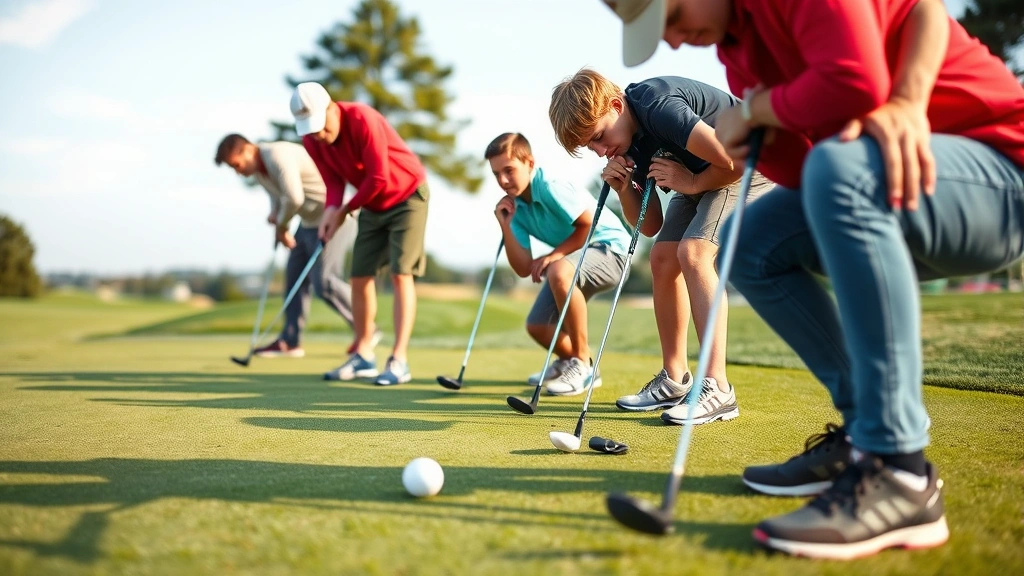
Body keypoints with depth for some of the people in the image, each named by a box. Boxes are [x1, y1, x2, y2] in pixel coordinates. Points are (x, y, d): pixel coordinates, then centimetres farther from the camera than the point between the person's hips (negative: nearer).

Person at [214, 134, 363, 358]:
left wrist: (282, 226, -13)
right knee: (294, 275, 8)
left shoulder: (278, 156, -23)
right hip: (310, 221, 10)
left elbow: (294, 198, -31)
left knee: (322, 280, -14)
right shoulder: (257, 168, 8)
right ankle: (290, 342, 15)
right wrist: (274, 213, 0)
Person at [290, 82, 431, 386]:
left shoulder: (362, 119, -28)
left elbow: (379, 178, -27)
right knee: (360, 276, 2)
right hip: (372, 206, 7)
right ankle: (363, 356, 13)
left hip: (407, 195, -7)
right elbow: (334, 180, 0)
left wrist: (346, 210, -16)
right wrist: (331, 209, -21)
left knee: (400, 273, -13)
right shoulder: (311, 139, -8)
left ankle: (399, 360, -14)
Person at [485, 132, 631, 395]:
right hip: (572, 260, 8)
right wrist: (506, 225, -14)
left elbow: (590, 223, -24)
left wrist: (554, 255, -21)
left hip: (609, 247, -8)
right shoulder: (515, 206, 0)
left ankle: (582, 365, -22)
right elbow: (524, 269, -6)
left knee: (559, 272, -38)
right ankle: (569, 360, 33)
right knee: (536, 326, 0)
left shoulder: (550, 187, -22)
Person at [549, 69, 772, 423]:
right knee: (662, 258, 2)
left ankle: (717, 389, -22)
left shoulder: (658, 106, -30)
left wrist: (691, 183, -15)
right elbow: (650, 226, 1)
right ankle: (674, 379, 12)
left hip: (749, 166, -9)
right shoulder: (627, 143, -2)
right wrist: (624, 189, -15)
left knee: (692, 252, -24)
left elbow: (732, 160, -31)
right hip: (702, 176, 9)